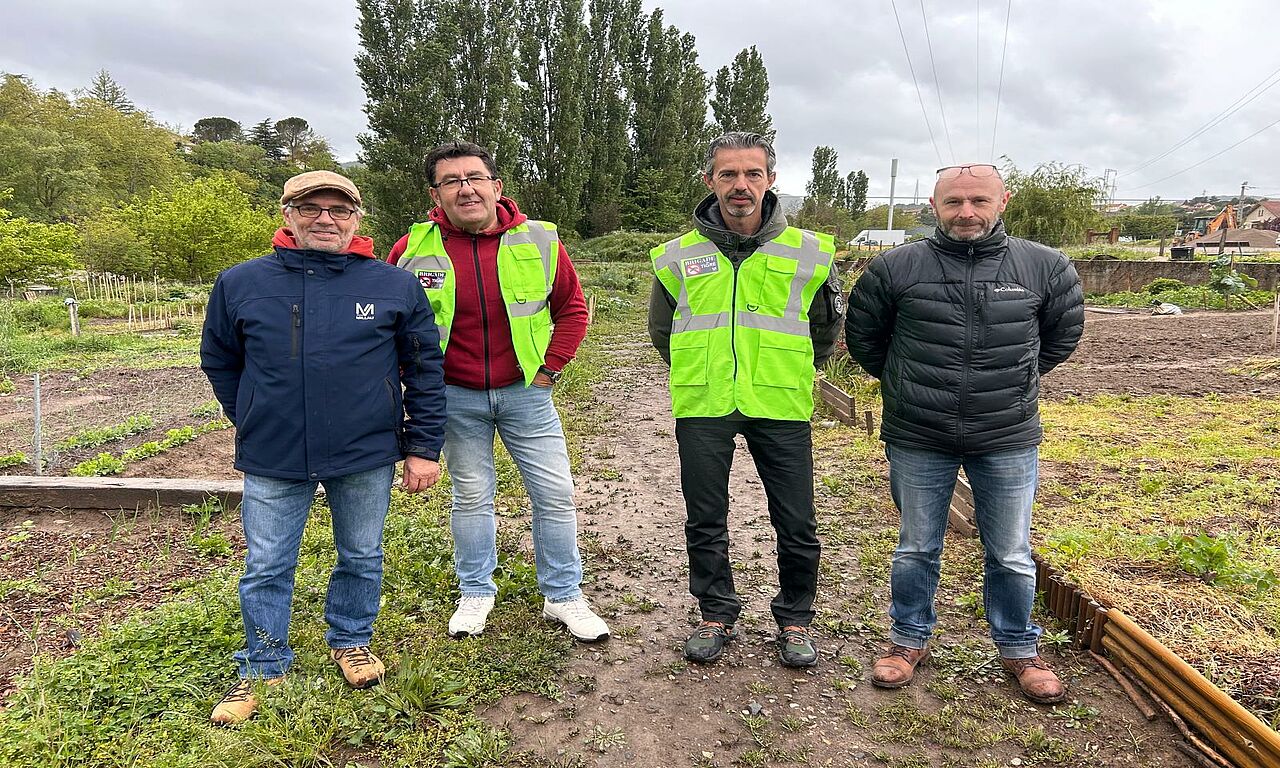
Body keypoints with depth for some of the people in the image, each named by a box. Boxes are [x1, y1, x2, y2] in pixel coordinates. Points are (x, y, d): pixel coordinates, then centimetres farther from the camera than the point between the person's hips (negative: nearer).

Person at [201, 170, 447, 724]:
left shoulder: (394, 285, -4)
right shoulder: (240, 284, -1)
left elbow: (426, 369, -1)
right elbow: (219, 361, 13)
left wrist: (423, 446, -3)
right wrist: (254, 422, 9)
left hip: (367, 457, 0)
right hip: (272, 463, 1)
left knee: (362, 557, 16)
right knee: (266, 569, 12)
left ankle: (351, 641, 40)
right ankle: (262, 667, 33)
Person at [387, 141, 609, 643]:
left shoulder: (538, 241, -7)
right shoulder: (412, 251, -7)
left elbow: (572, 307, 3)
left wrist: (550, 367, -2)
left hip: (525, 391, 0)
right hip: (456, 399, 0)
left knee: (555, 493, 3)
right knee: (471, 496, 13)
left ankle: (563, 597, 21)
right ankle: (476, 593, 32)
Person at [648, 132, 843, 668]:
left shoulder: (809, 253, 0)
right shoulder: (678, 257, 3)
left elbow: (828, 327, 15)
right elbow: (661, 329, 18)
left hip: (781, 408, 0)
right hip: (701, 409, 1)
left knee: (797, 525, 6)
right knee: (705, 523, 11)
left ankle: (794, 620, 27)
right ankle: (717, 616, 30)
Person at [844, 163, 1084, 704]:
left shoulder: (1044, 268, -2)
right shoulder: (895, 268, -6)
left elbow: (1064, 334, 15)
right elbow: (862, 334, 8)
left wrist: (1016, 380, 14)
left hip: (1008, 441, 1)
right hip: (917, 441, 0)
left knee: (1011, 556, 13)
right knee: (916, 550, 14)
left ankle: (1018, 648, 34)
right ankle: (910, 639, 32)